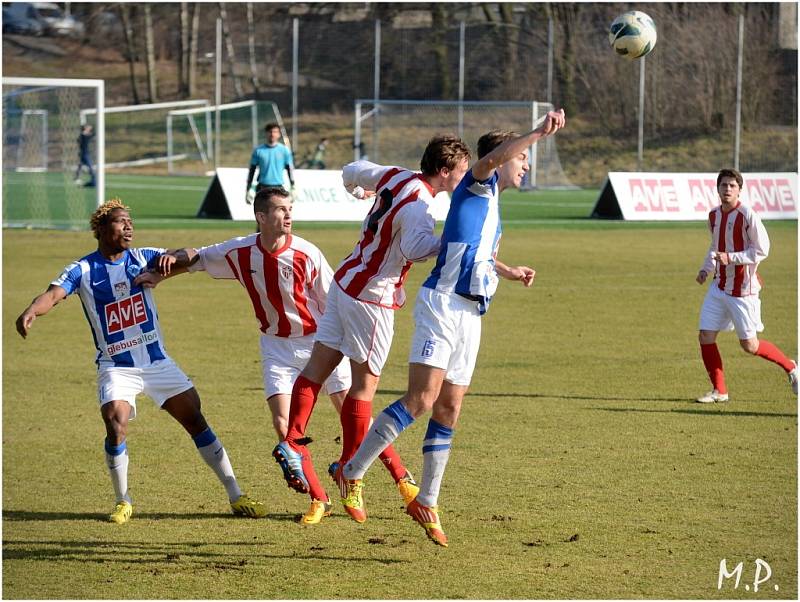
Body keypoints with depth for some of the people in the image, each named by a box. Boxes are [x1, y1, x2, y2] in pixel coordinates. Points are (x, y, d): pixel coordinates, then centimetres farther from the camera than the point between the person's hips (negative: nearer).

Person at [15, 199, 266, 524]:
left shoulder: (142, 258, 2)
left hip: (158, 361, 3)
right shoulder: (83, 270, -6)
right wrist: (31, 311, -44)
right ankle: (123, 502, 1)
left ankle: (236, 497, 8)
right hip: (116, 367, -3)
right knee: (115, 427, -22)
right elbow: (54, 294, -22)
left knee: (196, 421, 0)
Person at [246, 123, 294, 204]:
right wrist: (249, 189, 5)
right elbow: (252, 170, 8)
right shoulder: (258, 151, 3)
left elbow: (290, 169, 7)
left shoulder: (284, 150, 3)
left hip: (278, 187, 0)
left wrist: (293, 188, 3)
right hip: (262, 188, 0)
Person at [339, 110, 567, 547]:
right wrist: (538, 134, -36)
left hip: (470, 314, 9)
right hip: (442, 305, -9)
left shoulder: (494, 206, 25)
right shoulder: (477, 185, -1)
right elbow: (490, 158, -27)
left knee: (449, 411, 7)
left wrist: (510, 273, 46)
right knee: (421, 399, -17)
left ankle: (426, 503, 12)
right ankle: (353, 471, -11)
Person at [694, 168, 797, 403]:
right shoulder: (714, 216, 6)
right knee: (705, 337, -3)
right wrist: (706, 269, 7)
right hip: (719, 286, 6)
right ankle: (719, 390, 11)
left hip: (743, 289, -6)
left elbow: (762, 250, -15)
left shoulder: (747, 216, -16)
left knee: (749, 345, -1)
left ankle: (791, 368, 23)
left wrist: (731, 258, -23)